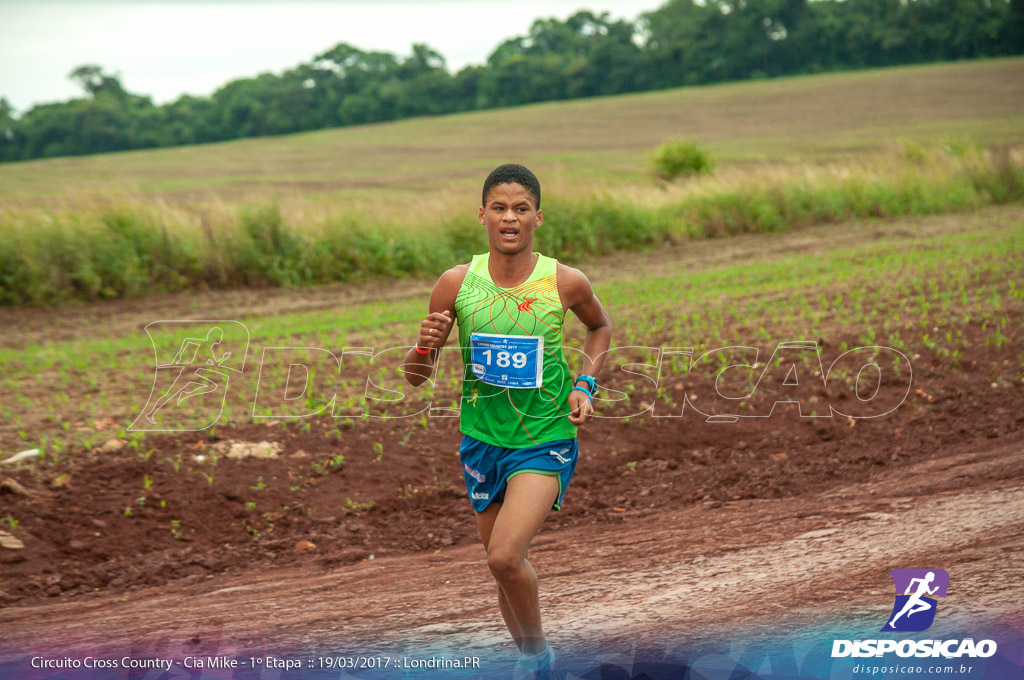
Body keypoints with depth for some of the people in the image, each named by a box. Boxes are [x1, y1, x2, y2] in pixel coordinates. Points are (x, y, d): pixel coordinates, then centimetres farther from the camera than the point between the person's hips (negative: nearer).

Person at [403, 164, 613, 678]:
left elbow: (599, 326, 14)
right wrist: (425, 347, -24)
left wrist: (585, 385, -1)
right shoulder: (457, 283, -9)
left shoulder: (566, 282, -11)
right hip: (482, 438, 3)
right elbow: (415, 376, -2)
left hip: (547, 441, -3)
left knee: (504, 557, -20)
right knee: (504, 564, 14)